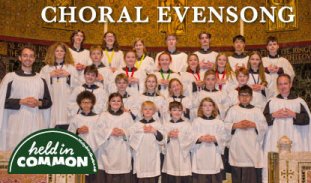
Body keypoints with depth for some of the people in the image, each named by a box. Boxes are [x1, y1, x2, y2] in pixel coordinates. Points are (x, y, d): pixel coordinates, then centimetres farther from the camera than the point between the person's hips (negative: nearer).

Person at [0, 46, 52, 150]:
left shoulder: (41, 79, 12)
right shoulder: (10, 77, 4)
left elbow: (48, 102, 14)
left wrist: (39, 103, -6)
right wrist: (21, 101, -11)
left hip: (37, 125, 2)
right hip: (16, 125, -2)